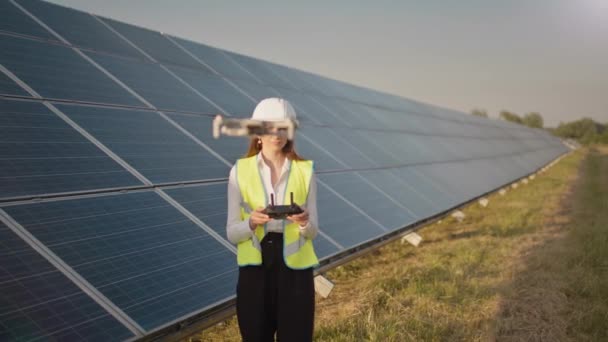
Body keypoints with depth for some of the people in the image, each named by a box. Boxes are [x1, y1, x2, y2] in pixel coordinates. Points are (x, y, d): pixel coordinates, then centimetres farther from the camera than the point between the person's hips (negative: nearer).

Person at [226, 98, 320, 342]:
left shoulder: (304, 170, 2)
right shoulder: (241, 170, 0)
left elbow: (313, 231, 3)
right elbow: (232, 233, -2)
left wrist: (304, 222, -20)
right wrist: (252, 222, -23)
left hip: (295, 269, 0)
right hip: (255, 269, 0)